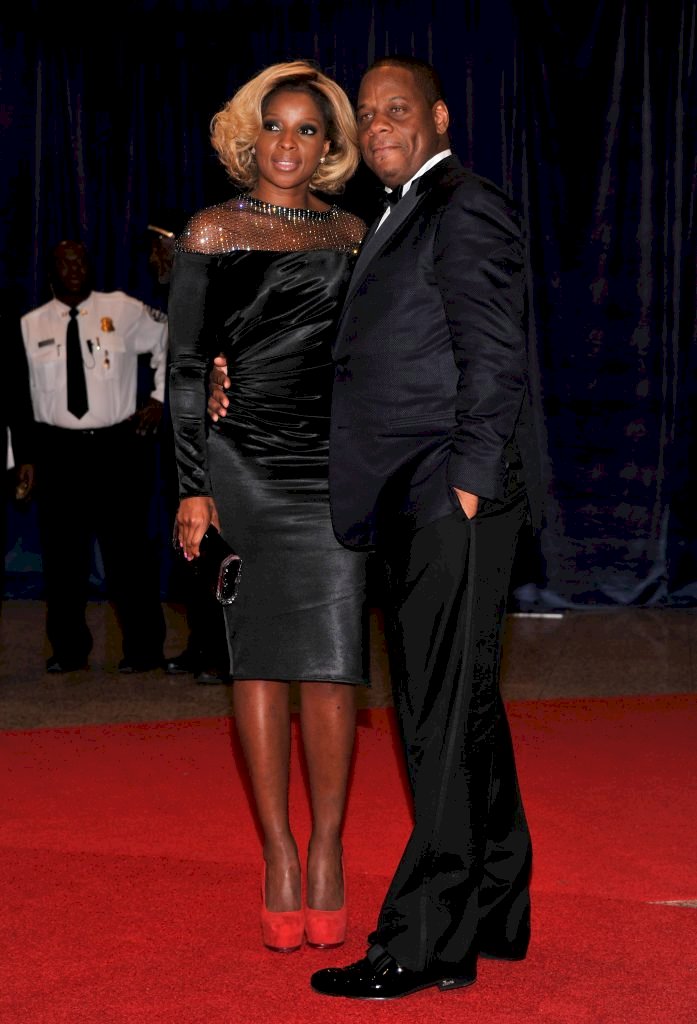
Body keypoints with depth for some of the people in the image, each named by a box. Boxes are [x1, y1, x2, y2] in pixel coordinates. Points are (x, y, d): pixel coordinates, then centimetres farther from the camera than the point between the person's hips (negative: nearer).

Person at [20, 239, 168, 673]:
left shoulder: (124, 311, 2)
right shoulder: (30, 326, 6)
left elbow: (170, 344, 13)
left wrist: (159, 398, 6)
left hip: (116, 446, -2)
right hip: (58, 450, 2)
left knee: (129, 548, -1)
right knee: (63, 552, 6)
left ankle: (144, 648, 9)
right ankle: (68, 649, 18)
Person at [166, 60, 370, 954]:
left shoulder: (351, 234, 13)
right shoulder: (212, 233, 3)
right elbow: (185, 368, 1)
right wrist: (193, 487, -5)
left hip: (336, 465, 2)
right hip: (246, 463, -2)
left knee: (332, 661, -3)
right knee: (260, 657, 1)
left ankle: (326, 851, 8)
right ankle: (278, 854, 9)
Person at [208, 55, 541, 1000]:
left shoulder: (466, 209, -7)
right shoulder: (401, 219, 22)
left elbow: (494, 362, -14)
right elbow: (372, 363, 22)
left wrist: (467, 484, -19)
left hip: (452, 505, -10)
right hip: (413, 509, 10)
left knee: (446, 722, -7)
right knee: (461, 716, 14)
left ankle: (424, 942, -2)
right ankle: (493, 917, 23)